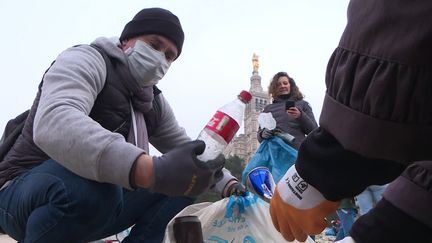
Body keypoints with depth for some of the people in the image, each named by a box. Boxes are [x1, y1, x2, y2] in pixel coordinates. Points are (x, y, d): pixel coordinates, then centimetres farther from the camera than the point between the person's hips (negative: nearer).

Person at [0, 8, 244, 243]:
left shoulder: (154, 102, 9)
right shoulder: (87, 60, -14)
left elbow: (187, 151, 19)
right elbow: (53, 124, -36)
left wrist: (228, 184, 2)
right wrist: (151, 170, -49)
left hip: (98, 206, 7)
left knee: (185, 179, 0)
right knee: (91, 184, -38)